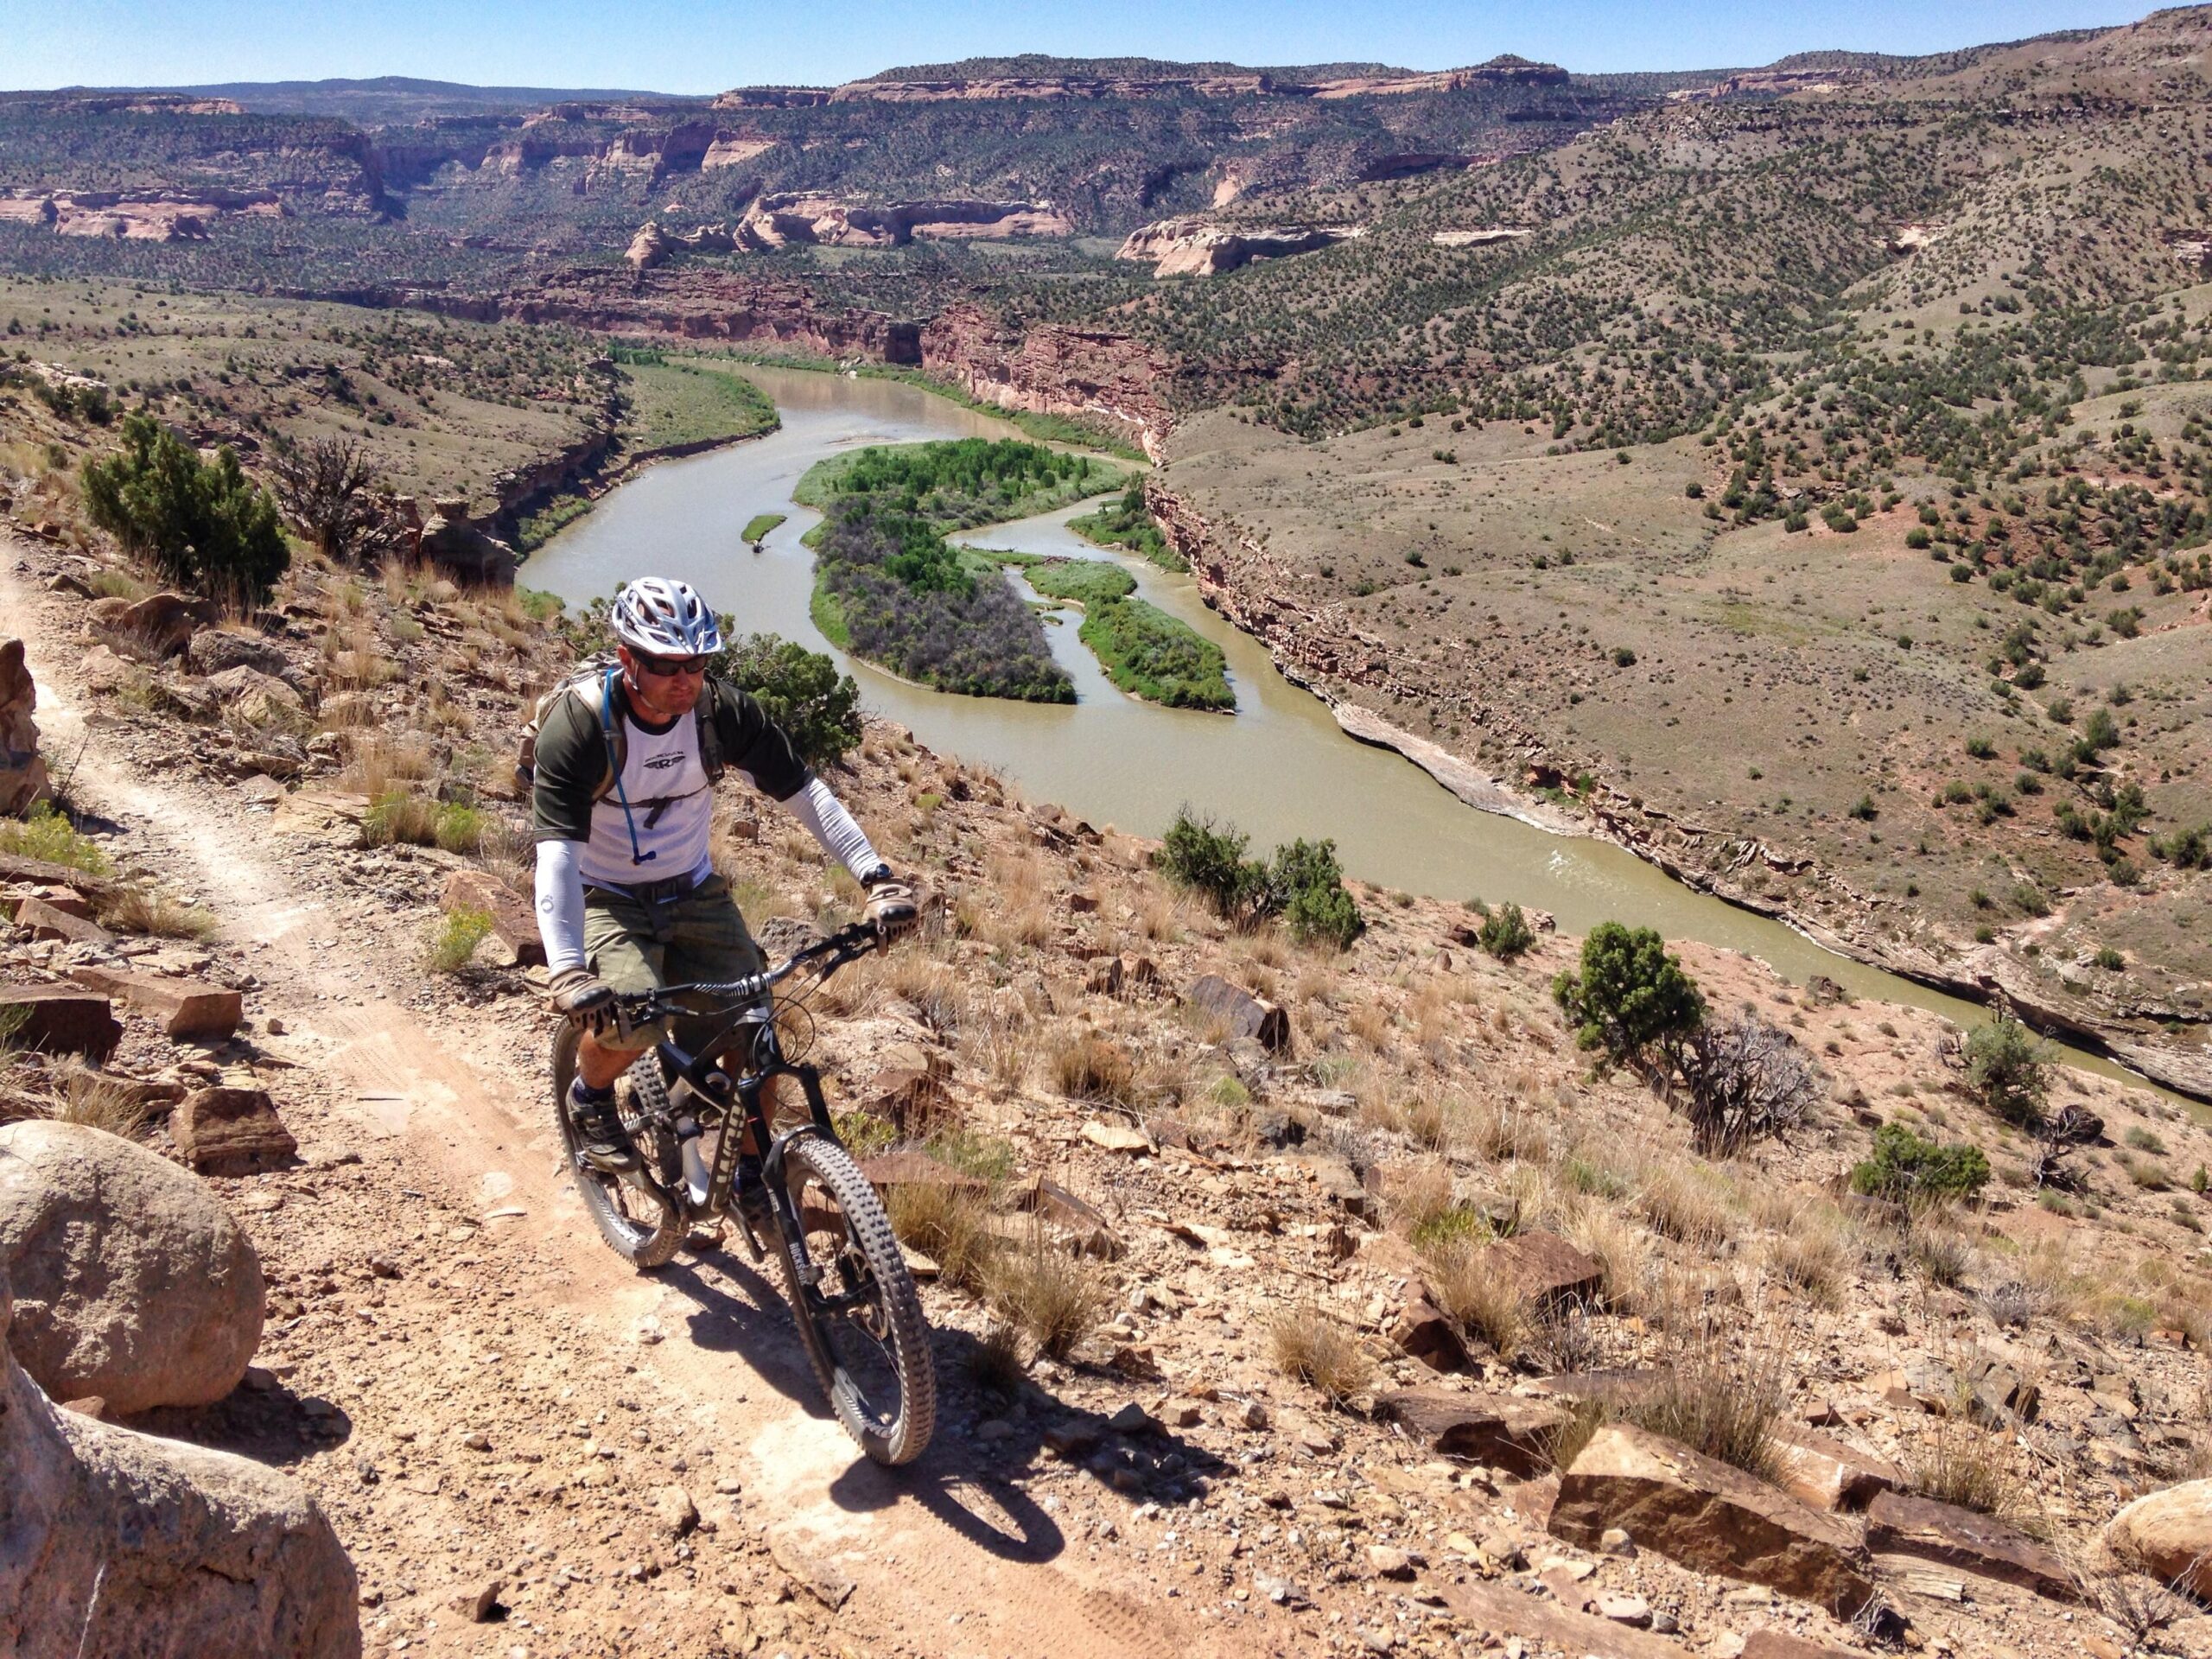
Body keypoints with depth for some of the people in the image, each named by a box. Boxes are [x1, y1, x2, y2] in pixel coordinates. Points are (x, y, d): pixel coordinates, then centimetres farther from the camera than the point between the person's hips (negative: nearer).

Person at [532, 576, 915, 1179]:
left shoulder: (722, 710, -15)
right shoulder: (578, 726, -25)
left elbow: (805, 792, -11)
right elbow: (557, 854, -32)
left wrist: (876, 877, -23)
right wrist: (567, 972, -45)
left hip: (695, 894, 3)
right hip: (607, 900, -3)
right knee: (633, 1021, -30)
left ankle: (755, 1170, 14)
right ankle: (590, 1095, 6)